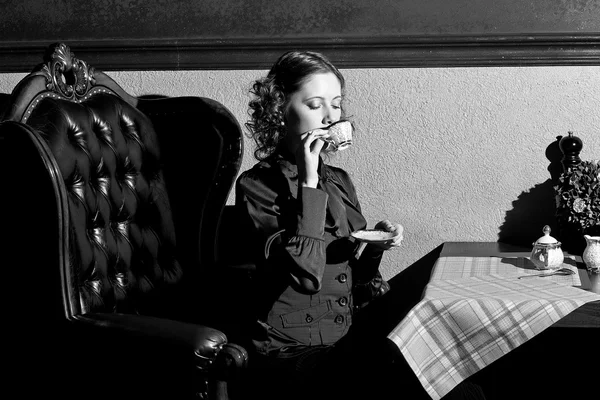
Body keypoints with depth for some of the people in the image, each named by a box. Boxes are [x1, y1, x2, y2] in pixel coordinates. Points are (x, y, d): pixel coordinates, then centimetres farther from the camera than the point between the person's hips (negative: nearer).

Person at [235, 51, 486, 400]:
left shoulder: (339, 181, 14)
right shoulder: (256, 186, -5)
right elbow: (305, 275, -20)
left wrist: (373, 246, 0)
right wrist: (309, 182, -16)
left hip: (352, 344, 6)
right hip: (293, 357, -6)